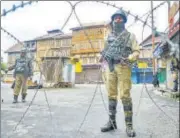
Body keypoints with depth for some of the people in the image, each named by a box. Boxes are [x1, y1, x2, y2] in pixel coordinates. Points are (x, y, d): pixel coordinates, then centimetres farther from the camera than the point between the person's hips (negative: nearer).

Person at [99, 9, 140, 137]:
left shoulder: (129, 35, 7)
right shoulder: (109, 37, 20)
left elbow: (137, 51, 0)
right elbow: (105, 51, 24)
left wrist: (128, 59, -18)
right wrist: (104, 55, 1)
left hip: (123, 67, -4)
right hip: (110, 67, 5)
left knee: (125, 95, -9)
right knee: (111, 95, 6)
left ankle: (129, 125, -1)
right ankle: (112, 122, 15)